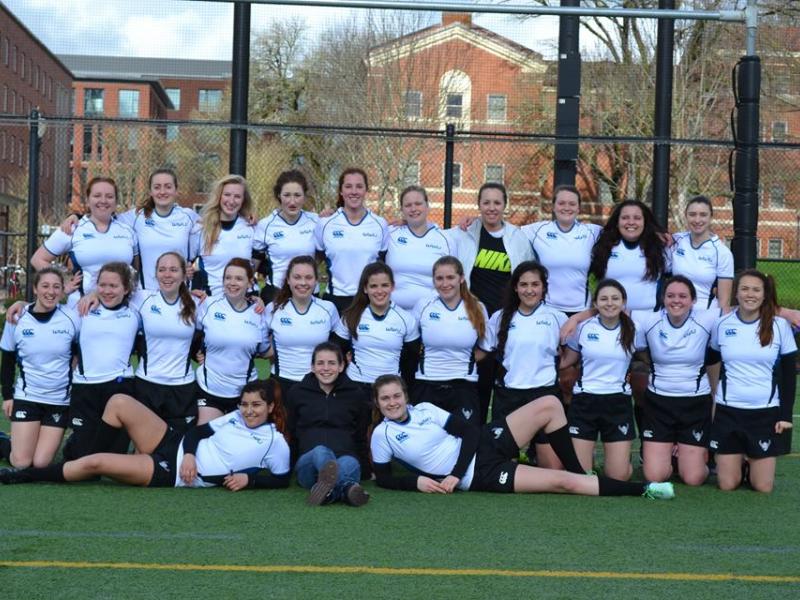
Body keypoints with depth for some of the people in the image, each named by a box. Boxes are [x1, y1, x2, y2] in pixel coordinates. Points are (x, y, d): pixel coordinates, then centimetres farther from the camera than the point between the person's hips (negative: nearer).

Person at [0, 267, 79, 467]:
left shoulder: (72, 318, -8)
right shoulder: (18, 319, -6)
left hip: (60, 400, 0)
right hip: (26, 397, 0)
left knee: (41, 463, -4)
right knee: (21, 463, -4)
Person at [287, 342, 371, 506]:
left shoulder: (356, 394, 13)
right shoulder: (298, 393, 15)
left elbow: (362, 437, 19)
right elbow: (291, 435, 19)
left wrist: (368, 472, 19)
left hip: (346, 457, 1)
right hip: (308, 461, -1)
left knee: (349, 463, -39)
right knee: (320, 451, -39)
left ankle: (330, 491, -70)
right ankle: (347, 487, -70)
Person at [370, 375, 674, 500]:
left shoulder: (424, 409, 5)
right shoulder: (382, 436, -5)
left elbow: (468, 431, 3)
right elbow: (383, 478, 1)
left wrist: (455, 474, -10)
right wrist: (416, 481, -16)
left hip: (485, 443, 6)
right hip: (480, 475, -5)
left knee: (549, 405, -8)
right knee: (560, 482, -18)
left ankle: (578, 472, 7)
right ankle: (642, 489, -12)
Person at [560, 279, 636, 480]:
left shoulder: (633, 330, 1)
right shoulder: (583, 328, -1)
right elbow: (564, 361, 7)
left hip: (618, 403, 1)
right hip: (584, 402, 0)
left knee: (619, 476, -3)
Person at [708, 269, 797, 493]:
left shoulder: (780, 326, -4)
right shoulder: (722, 325, -1)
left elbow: (789, 374, 0)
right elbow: (710, 359, 16)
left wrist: (786, 415, -4)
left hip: (767, 412, -1)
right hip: (728, 411, 1)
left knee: (763, 487, 1)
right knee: (727, 485, 2)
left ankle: (751, 461, 32)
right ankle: (737, 462, 33)